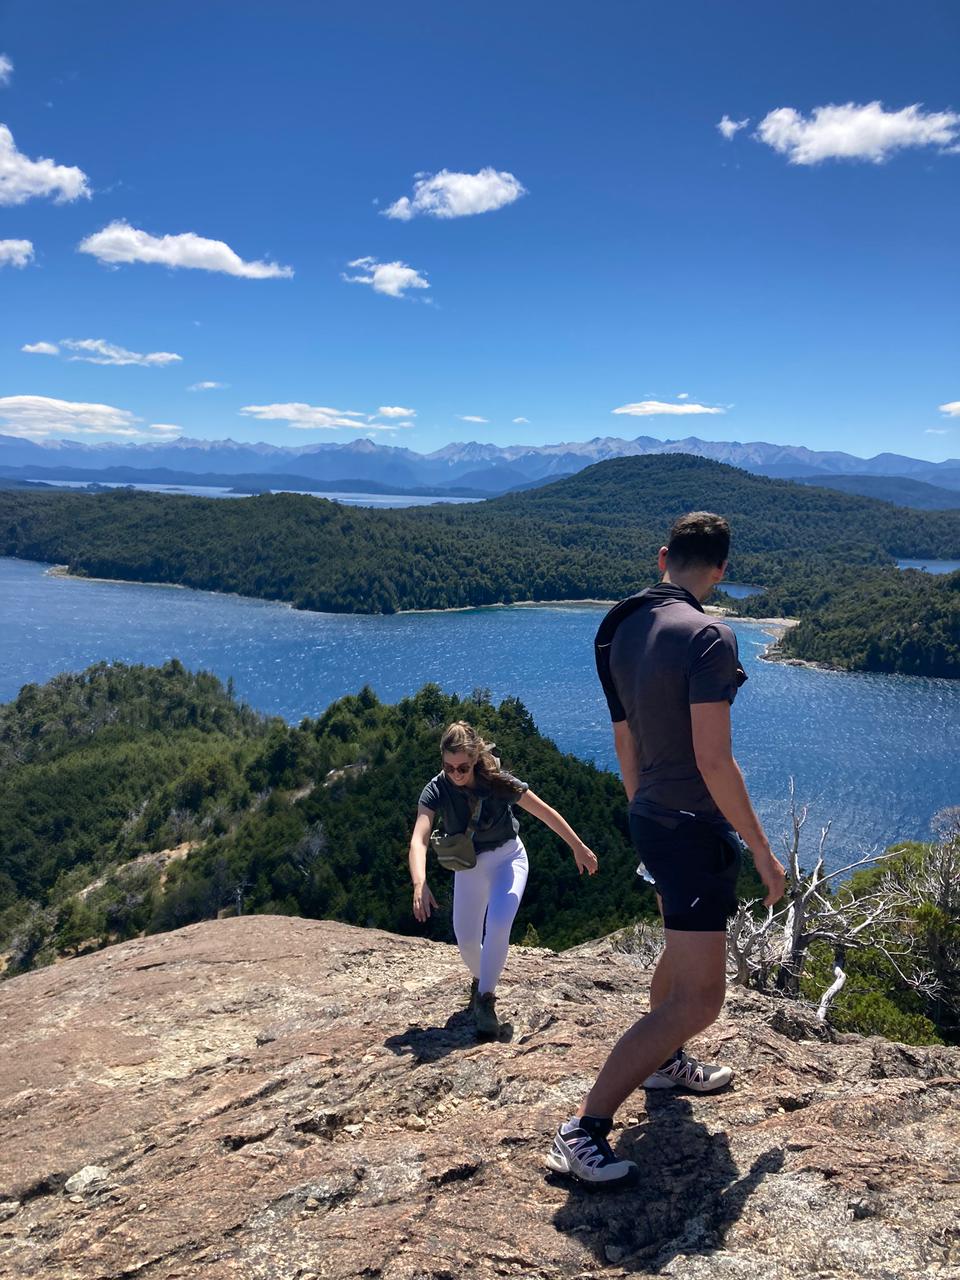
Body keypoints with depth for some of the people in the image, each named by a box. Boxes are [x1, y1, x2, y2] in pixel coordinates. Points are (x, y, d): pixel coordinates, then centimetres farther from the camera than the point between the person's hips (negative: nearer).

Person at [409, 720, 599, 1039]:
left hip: (508, 857, -2)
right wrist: (420, 885, -51)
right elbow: (419, 839, -34)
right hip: (468, 865, 2)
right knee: (466, 937, 1)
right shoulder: (436, 791, -22)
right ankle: (481, 979, 35)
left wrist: (579, 848, -7)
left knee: (498, 923, -25)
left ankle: (486, 998, -9)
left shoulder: (498, 782, -25)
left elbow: (546, 813, -14)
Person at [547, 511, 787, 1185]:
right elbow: (713, 761, -24)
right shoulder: (708, 635, -21)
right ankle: (584, 1131, -7)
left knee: (683, 948, 30)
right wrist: (762, 849, -14)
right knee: (698, 997, -7)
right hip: (695, 829, -9)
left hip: (651, 819, 9)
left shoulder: (622, 631, 5)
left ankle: (664, 1062, 50)